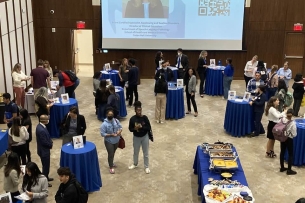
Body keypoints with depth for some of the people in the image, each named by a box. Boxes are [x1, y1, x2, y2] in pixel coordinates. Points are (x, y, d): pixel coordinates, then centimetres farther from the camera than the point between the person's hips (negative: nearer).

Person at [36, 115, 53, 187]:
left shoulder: (40, 125, 0)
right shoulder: (41, 130, -32)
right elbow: (44, 142, -26)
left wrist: (50, 142, 2)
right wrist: (51, 144, -9)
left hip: (43, 150, 10)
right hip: (44, 151, -10)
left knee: (46, 165, 25)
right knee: (46, 166, 5)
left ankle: (46, 177, 42)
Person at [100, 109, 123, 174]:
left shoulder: (116, 120, -7)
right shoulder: (104, 124, -22)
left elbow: (120, 127, 5)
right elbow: (102, 134, -20)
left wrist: (119, 131, -17)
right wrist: (111, 135, -27)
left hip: (116, 140, 5)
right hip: (109, 141, -5)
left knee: (113, 153, 22)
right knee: (110, 154, 0)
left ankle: (111, 163, 44)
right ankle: (111, 167, 16)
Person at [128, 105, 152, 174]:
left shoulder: (145, 117, -13)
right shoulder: (132, 119, -12)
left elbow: (149, 128, -12)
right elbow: (130, 129, -6)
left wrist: (142, 127, -26)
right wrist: (135, 128, -26)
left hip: (145, 137, -1)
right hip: (136, 137, 1)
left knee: (145, 153, 10)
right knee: (136, 152, 20)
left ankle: (146, 167, 27)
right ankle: (135, 164, 43)